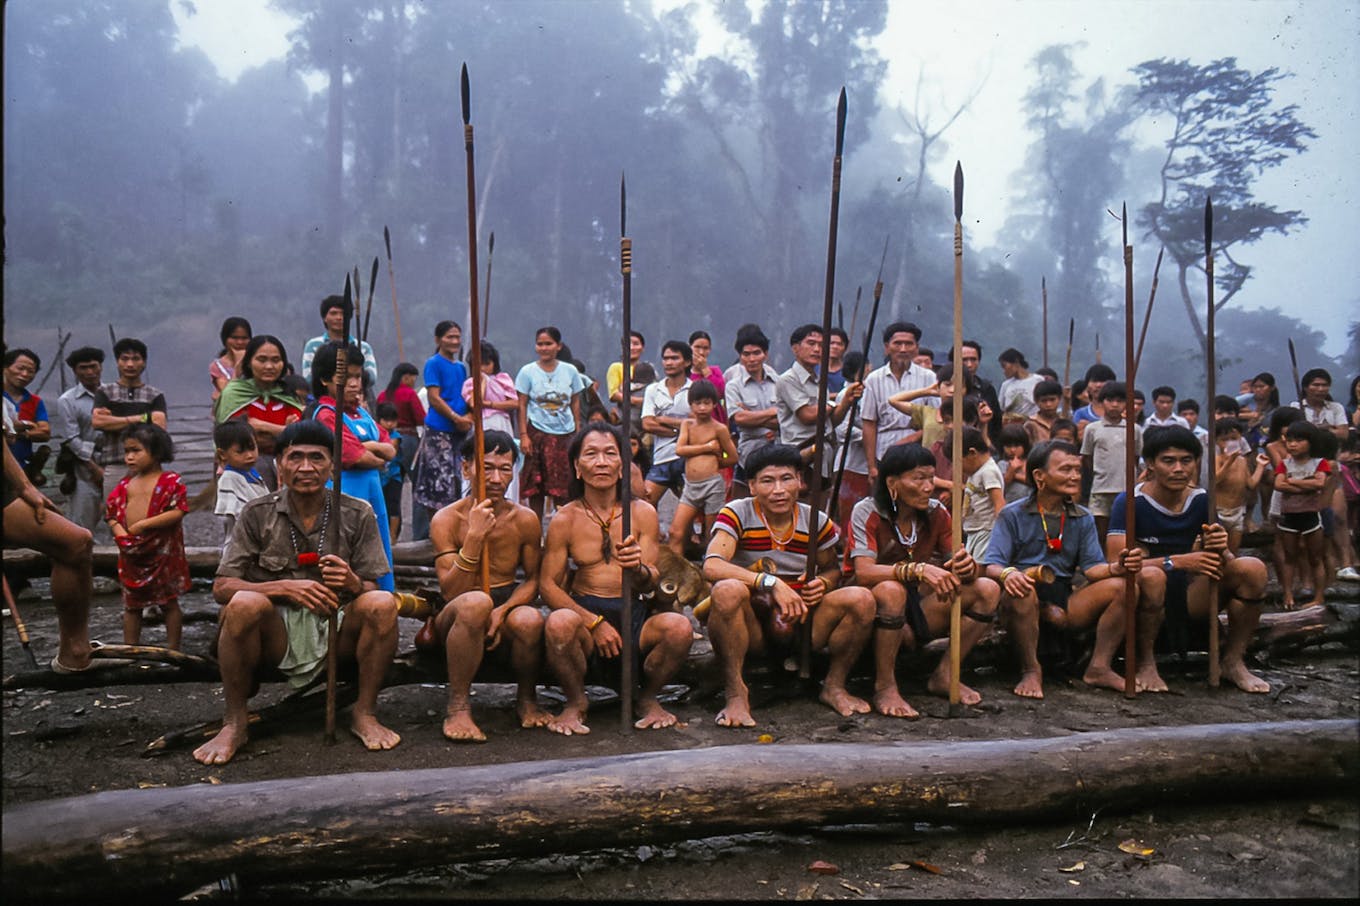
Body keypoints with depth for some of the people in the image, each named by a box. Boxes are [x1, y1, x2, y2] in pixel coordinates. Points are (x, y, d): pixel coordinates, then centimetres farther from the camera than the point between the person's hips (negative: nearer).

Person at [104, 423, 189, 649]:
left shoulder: (171, 481, -8)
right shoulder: (125, 485, 9)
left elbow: (178, 512, -18)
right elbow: (112, 513, 9)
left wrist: (143, 524, -20)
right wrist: (120, 533, -10)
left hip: (162, 551, -5)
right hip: (131, 553, 6)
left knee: (168, 602, 6)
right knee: (131, 604, 14)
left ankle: (173, 649, 14)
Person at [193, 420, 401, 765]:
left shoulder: (358, 514, 2)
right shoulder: (257, 514, 0)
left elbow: (373, 590, 1)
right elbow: (222, 587, -5)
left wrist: (353, 584, -24)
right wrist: (285, 588, -22)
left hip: (337, 633, 1)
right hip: (277, 636, 0)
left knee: (382, 604, -28)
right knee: (245, 603, -31)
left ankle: (364, 714, -8)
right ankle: (235, 722, -11)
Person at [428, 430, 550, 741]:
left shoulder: (525, 520, -1)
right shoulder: (447, 520, -8)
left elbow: (533, 579, 6)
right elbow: (451, 592, -15)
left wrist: (502, 610, -14)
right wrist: (475, 537, -26)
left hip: (508, 607, 2)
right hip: (453, 620, -2)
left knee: (530, 619, -33)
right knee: (475, 602, -37)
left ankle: (526, 700, -2)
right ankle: (458, 707, -21)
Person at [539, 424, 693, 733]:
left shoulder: (643, 512, 2)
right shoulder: (565, 519, -1)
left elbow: (651, 583, -1)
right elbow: (548, 585, -4)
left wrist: (639, 569, -26)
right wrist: (595, 623, -16)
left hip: (634, 615, 1)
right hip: (585, 611, -1)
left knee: (679, 626, -28)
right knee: (558, 623, -35)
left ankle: (647, 698, 3)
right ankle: (576, 702, -4)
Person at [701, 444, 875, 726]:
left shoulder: (816, 522, 2)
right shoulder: (736, 514, -9)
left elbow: (831, 569, 18)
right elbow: (711, 566, -25)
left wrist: (823, 583, -8)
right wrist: (771, 582, -35)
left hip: (799, 624, 4)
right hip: (750, 628, -3)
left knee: (862, 599, -18)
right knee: (727, 590, -35)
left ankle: (834, 687, 1)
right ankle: (735, 692, -22)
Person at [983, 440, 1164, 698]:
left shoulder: (1083, 519, 15)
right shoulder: (1013, 515, 1)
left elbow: (1092, 567, 4)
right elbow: (991, 566, -8)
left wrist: (1117, 567, -19)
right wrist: (1007, 574, -32)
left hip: (1065, 604, 4)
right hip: (1026, 603, -4)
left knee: (1122, 585, -17)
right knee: (1019, 589, -38)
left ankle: (1099, 668, -10)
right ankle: (1031, 671, -21)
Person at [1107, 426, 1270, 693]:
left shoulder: (1202, 501, 0)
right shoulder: (1130, 502, -14)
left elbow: (1224, 560, 2)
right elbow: (1117, 563, -23)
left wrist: (1220, 549, -23)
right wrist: (1177, 562, -30)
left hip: (1189, 597, 5)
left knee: (1253, 568, -16)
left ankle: (1233, 661, -2)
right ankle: (1145, 662, -17)